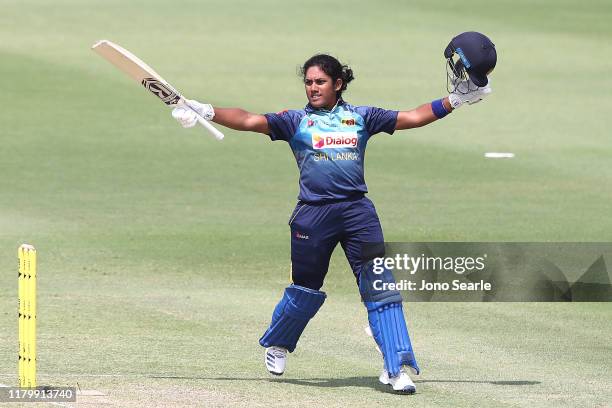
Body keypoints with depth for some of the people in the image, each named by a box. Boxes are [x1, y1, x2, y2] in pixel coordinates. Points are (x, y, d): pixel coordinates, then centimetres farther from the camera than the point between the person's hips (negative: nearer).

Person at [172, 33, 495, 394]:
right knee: (305, 290, 9)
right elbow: (250, 121, -4)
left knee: (380, 286, -8)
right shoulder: (296, 120, 7)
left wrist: (454, 100, 4)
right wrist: (208, 112, -18)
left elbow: (413, 118, 12)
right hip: (313, 214, -1)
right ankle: (277, 345, 37)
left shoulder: (361, 117, 12)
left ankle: (398, 366, -7)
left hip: (358, 211, 1)